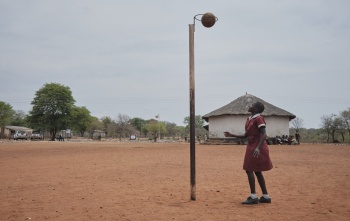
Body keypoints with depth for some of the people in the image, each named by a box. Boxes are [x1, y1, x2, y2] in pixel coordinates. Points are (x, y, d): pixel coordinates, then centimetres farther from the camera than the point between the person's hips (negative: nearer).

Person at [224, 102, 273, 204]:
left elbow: (264, 134, -20)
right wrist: (231, 135, 13)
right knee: (257, 171, 11)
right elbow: (246, 135, 18)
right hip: (252, 147, 9)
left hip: (257, 148, -9)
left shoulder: (258, 119, -12)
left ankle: (253, 196, -5)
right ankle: (266, 196, 16)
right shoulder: (249, 120, 14)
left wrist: (258, 148, -31)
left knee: (249, 170, -9)